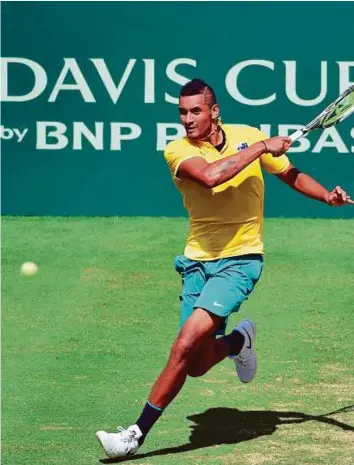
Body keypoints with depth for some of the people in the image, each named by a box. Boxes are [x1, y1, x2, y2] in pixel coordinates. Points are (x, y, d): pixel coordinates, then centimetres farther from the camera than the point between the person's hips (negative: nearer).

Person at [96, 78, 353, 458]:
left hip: (240, 260, -2)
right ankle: (239, 340, 40)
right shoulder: (177, 150, -6)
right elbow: (210, 176, -27)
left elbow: (292, 176, 15)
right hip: (198, 260, 2)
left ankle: (137, 434, -12)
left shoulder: (248, 136, 0)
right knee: (197, 366, 4)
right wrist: (261, 148, -21)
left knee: (186, 344, -20)